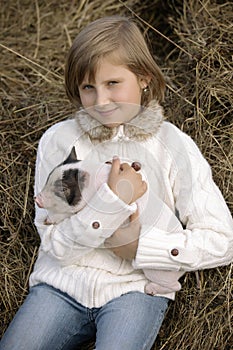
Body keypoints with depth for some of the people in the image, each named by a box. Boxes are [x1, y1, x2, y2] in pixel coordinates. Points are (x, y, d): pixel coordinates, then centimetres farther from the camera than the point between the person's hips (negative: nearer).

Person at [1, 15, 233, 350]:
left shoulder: (174, 146, -2)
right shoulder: (58, 141, 0)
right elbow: (55, 245, -7)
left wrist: (139, 246, -13)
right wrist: (112, 200, -21)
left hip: (137, 287, -1)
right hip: (63, 283, 1)